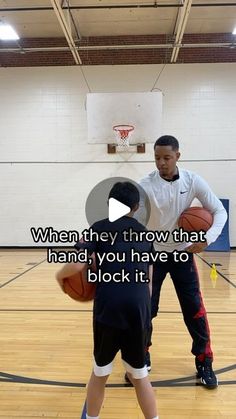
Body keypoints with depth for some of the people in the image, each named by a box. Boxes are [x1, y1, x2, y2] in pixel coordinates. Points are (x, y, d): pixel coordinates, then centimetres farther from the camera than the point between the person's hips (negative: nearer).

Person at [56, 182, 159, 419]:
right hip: (139, 309, 2)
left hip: (108, 308, -2)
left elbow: (76, 264, -5)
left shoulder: (99, 227, 7)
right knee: (139, 375, 21)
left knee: (99, 373, 20)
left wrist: (60, 276, 14)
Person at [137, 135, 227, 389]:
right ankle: (142, 359, 24)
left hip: (183, 254, 1)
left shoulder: (193, 181, -11)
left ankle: (204, 363, 22)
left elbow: (219, 211, -6)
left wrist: (208, 238, -23)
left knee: (195, 310, 3)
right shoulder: (146, 185, -16)